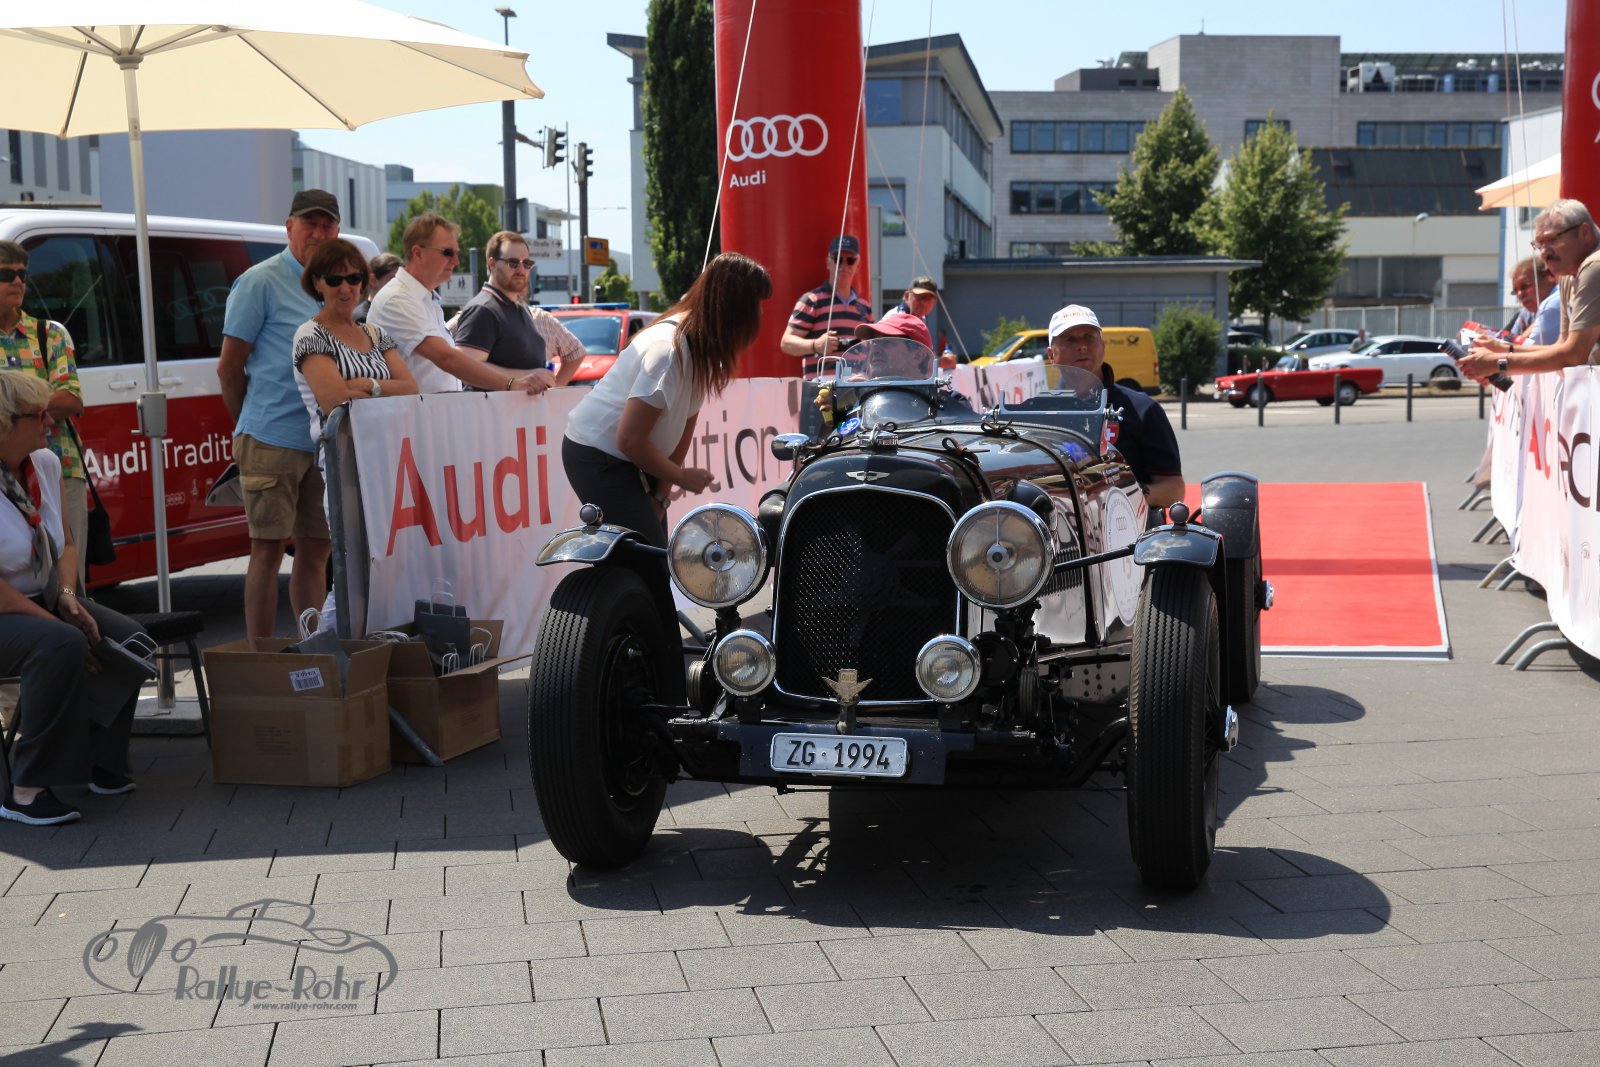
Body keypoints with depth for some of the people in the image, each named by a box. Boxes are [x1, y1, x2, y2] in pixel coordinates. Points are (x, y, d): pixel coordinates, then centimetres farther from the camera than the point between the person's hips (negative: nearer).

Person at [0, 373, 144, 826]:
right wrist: (62, 628, -23)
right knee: (60, 646, -34)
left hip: (43, 600, 8)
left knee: (126, 640, -11)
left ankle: (101, 764, 3)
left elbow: (65, 543, 13)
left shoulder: (45, 464, 2)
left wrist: (68, 599, -5)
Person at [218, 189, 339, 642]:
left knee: (316, 548, 10)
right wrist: (249, 427, 3)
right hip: (273, 439, -6)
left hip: (327, 440, 6)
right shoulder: (260, 282, -4)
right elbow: (229, 366, -3)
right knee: (269, 548, -3)